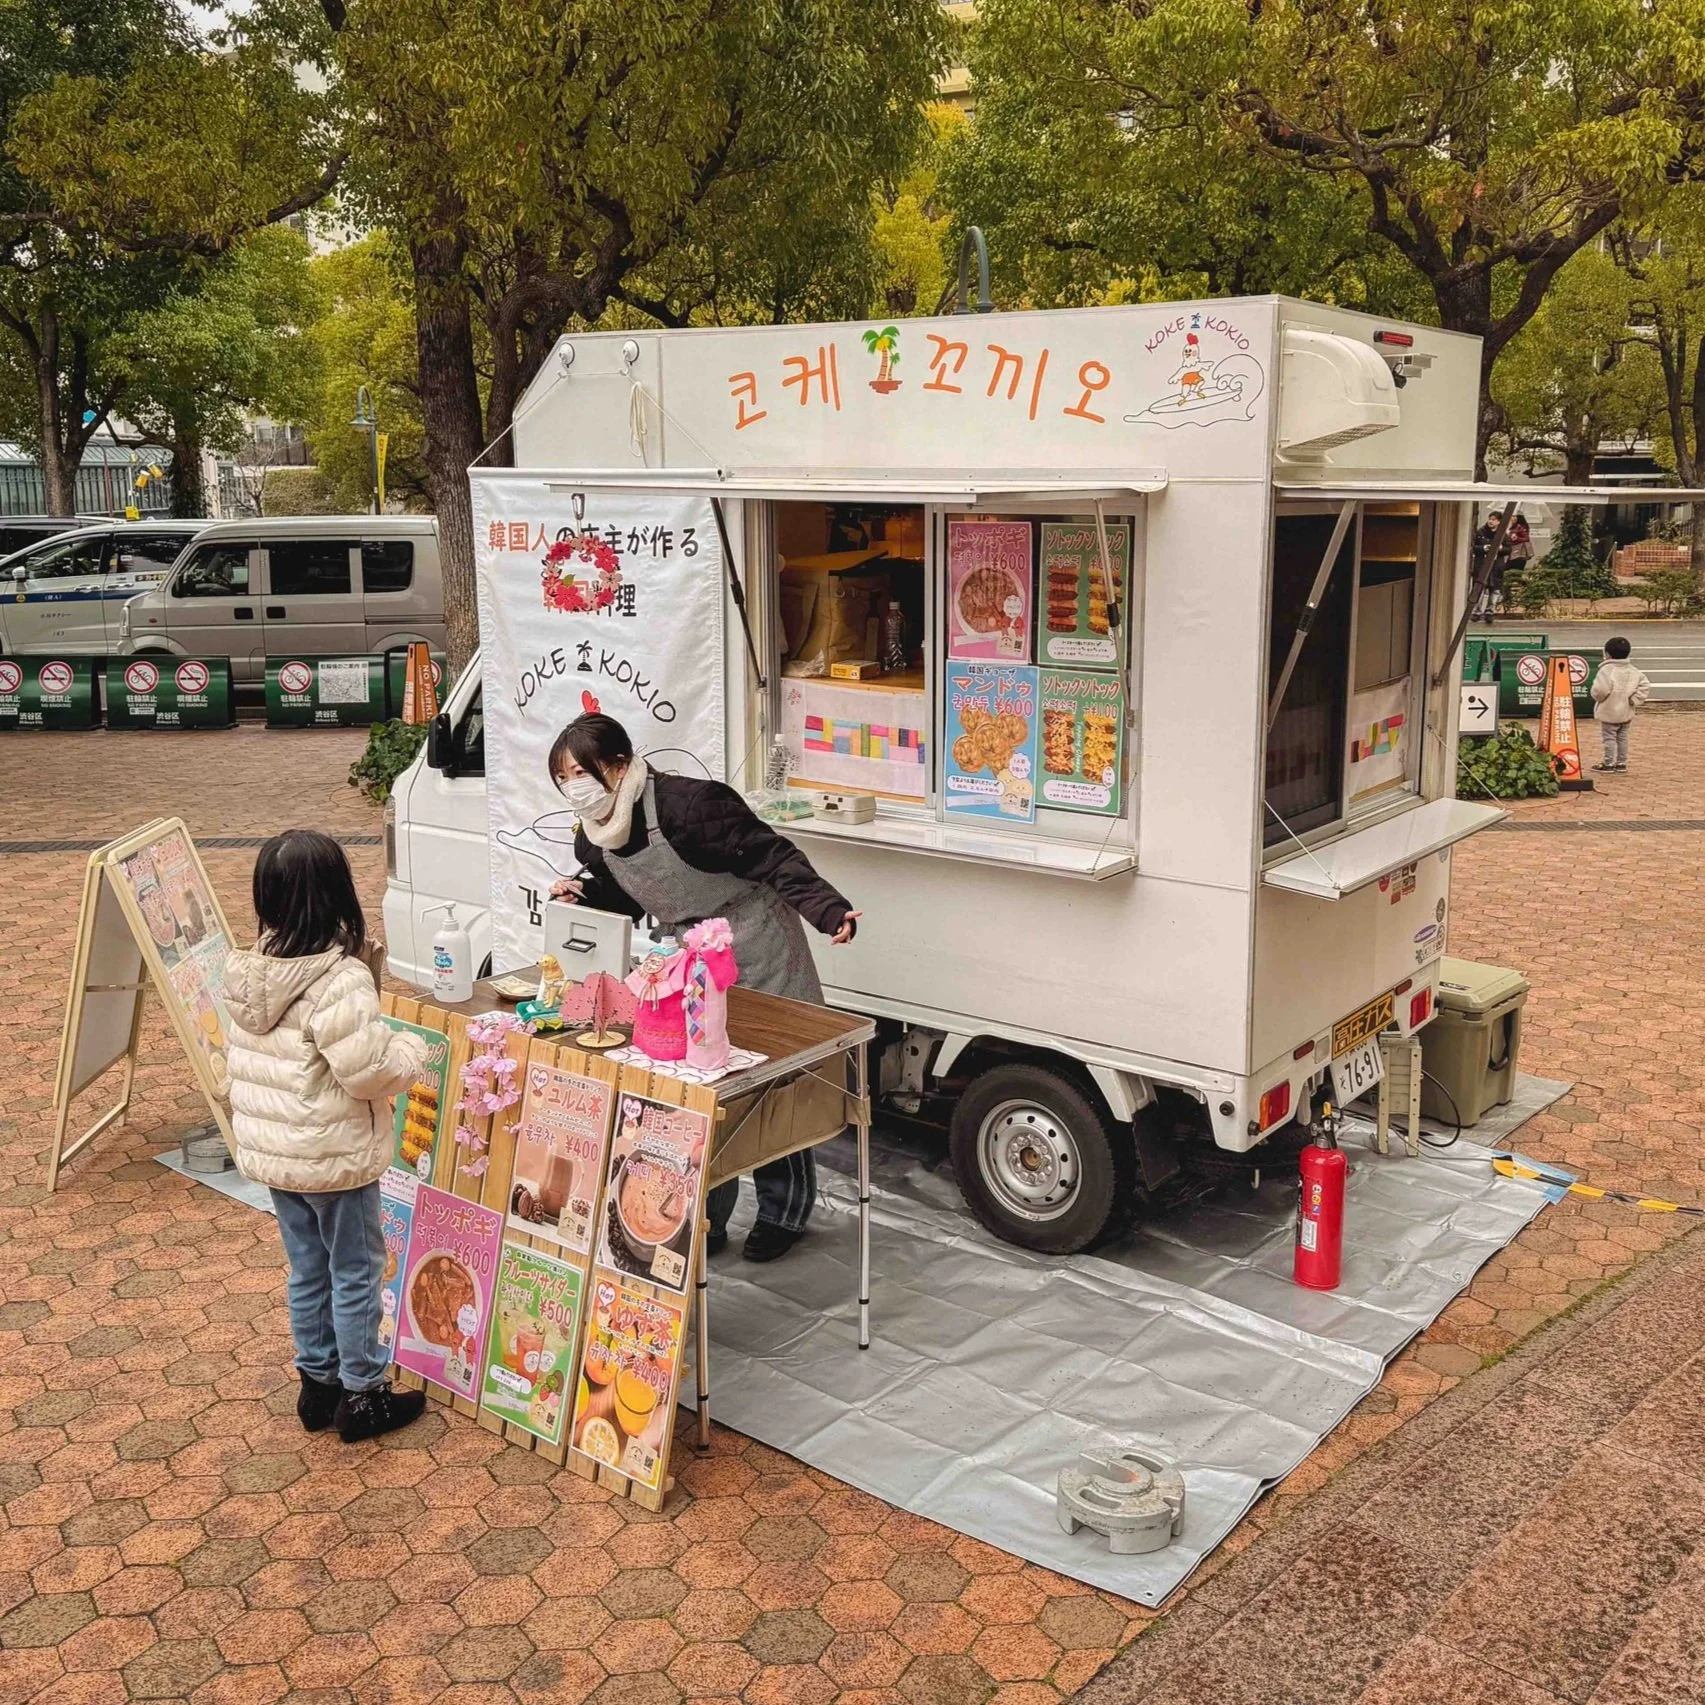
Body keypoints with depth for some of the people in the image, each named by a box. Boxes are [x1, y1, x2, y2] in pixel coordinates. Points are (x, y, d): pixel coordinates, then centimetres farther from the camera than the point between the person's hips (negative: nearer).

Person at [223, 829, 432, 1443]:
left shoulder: (248, 971, -1)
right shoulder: (341, 979, -25)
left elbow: (245, 1063, 11)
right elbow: (369, 1070, -26)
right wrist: (412, 1048, -6)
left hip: (270, 1151, 7)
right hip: (334, 1156, -7)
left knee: (306, 1269, 20)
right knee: (356, 1272, 8)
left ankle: (318, 1382, 32)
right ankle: (363, 1396, 19)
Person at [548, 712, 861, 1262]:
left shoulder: (688, 805, -29)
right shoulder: (595, 841, -3)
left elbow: (772, 858, -28)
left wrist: (828, 910, -40)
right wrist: (583, 891, -5)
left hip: (757, 950, -7)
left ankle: (783, 1212, 20)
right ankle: (704, 1220, 17)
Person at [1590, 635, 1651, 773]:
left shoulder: (1606, 670, -18)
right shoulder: (1633, 671, 4)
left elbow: (1600, 690, -27)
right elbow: (1645, 686, 0)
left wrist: (1597, 697, -5)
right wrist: (1635, 699, 1)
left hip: (1609, 712, -7)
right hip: (1626, 713, 7)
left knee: (1609, 738, 2)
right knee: (1622, 738, 15)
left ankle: (1609, 763, 4)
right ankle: (1621, 763, 20)